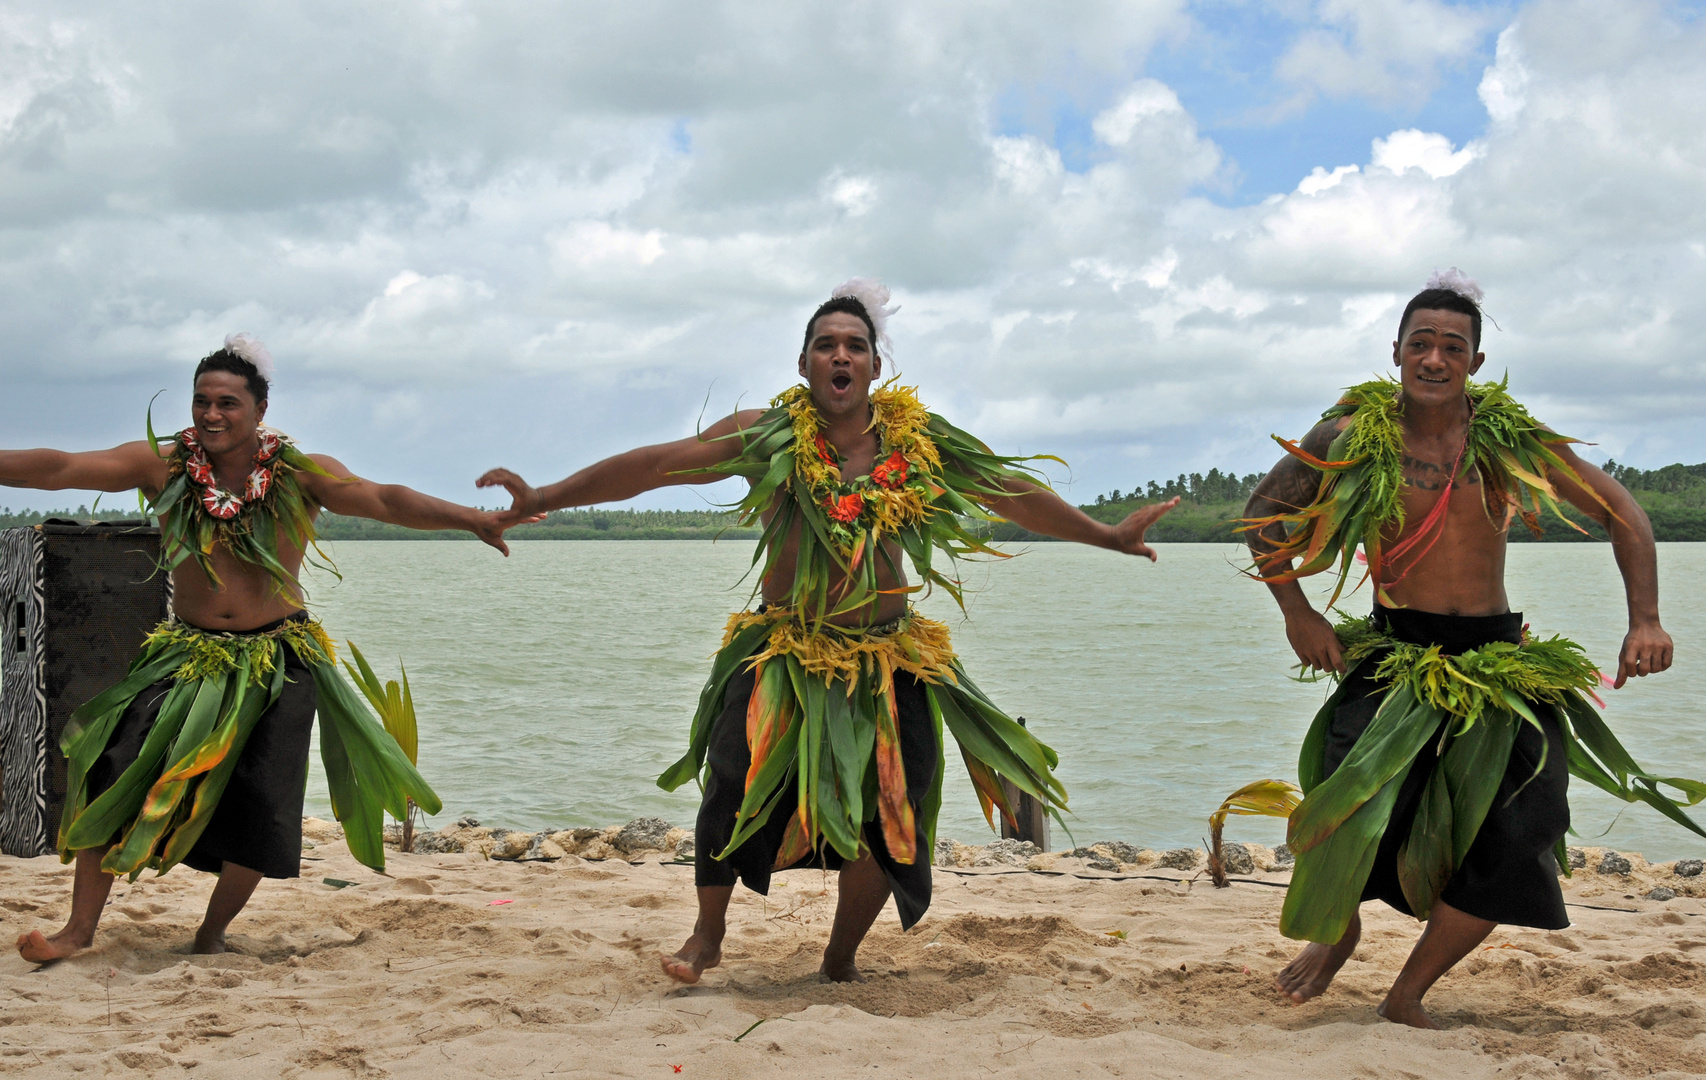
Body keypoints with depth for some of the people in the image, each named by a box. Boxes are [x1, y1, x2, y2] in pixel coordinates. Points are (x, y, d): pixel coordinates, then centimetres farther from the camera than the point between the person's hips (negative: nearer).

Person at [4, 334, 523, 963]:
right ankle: (80, 927, 2)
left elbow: (383, 501, -21)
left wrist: (472, 520, -36)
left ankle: (212, 935, 19)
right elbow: (59, 469, -7)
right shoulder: (162, 465, -5)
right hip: (187, 653, 1)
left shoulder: (300, 475, -9)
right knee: (112, 770, -12)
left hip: (279, 661, -1)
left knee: (262, 808, -5)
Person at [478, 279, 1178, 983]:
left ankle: (840, 961, 22)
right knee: (737, 782, -18)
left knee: (888, 813, -1)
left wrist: (1107, 535, 16)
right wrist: (541, 499, -11)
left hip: (890, 660, 2)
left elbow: (1011, 491, 11)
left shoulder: (919, 442, 1)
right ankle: (707, 935, 5)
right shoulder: (766, 437, -5)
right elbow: (658, 464, -7)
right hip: (782, 654, -2)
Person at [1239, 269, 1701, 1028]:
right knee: (1355, 808, -24)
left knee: (1510, 842, -10)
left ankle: (1408, 995, 11)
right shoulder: (1353, 437, -5)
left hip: (1498, 663, 2)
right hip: (1394, 656, -2)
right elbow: (1265, 513, 8)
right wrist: (1296, 613, 0)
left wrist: (1645, 621, -3)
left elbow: (1621, 513, 6)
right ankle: (1336, 932, 12)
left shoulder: (1509, 438, -3)